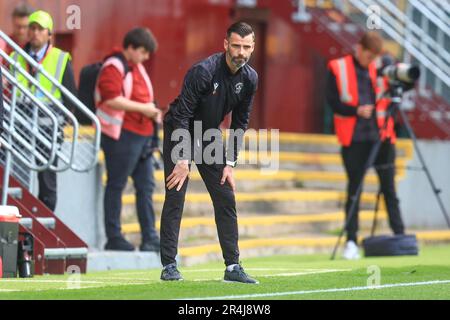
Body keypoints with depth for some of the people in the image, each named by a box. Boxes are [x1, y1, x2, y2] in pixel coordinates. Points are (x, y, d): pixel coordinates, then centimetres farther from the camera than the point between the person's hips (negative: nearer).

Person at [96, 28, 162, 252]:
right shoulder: (114, 67, -12)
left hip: (142, 135, 10)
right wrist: (142, 108, -19)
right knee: (116, 185, -2)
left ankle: (150, 239, 11)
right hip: (122, 135, -10)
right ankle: (113, 237, 2)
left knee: (146, 186, 8)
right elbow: (111, 99, -23)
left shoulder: (137, 67, 19)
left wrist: (152, 111, 11)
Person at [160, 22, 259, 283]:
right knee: (175, 196, -11)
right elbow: (182, 115, -26)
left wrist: (230, 163, -2)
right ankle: (169, 266, -8)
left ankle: (232, 266, 4)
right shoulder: (204, 71, -28)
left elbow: (240, 123, 1)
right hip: (180, 132, -6)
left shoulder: (249, 79, -9)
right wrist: (182, 159, -29)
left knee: (226, 198, 1)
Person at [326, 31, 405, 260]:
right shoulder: (337, 68, 3)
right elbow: (333, 101, -2)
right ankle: (351, 241, 5)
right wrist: (356, 110, -15)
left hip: (381, 136, 2)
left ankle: (399, 236, 3)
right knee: (354, 188, 1)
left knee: (389, 187, 0)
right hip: (354, 138, -2)